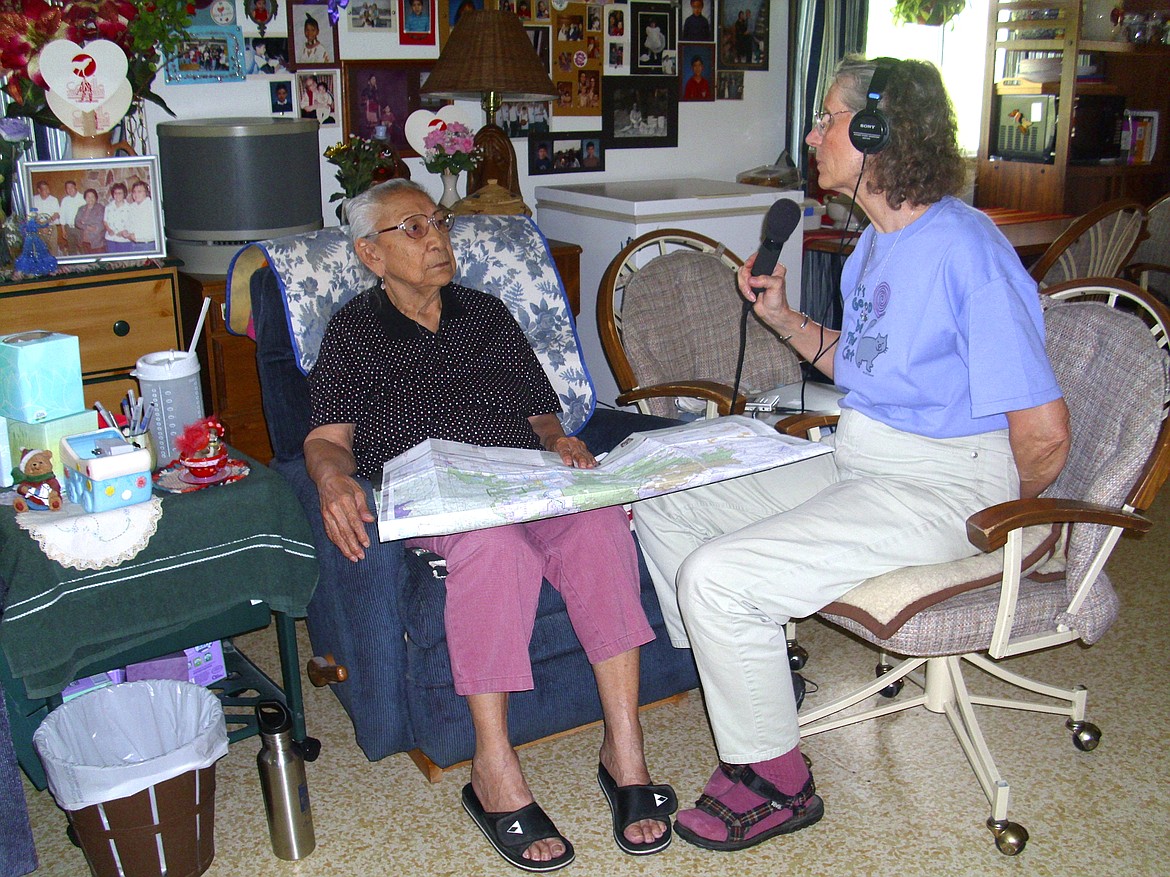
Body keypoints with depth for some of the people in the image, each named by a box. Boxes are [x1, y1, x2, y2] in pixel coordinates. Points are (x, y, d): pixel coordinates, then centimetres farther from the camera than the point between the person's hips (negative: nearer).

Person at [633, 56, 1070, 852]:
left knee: (716, 576, -23)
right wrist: (784, 319, 8)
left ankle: (778, 784, -1)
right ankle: (749, 676, 20)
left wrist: (1002, 519, -5)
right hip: (854, 460, 10)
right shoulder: (879, 241, 10)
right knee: (662, 505, 7)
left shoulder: (966, 251, -21)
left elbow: (1044, 430, -21)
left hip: (938, 487, -10)